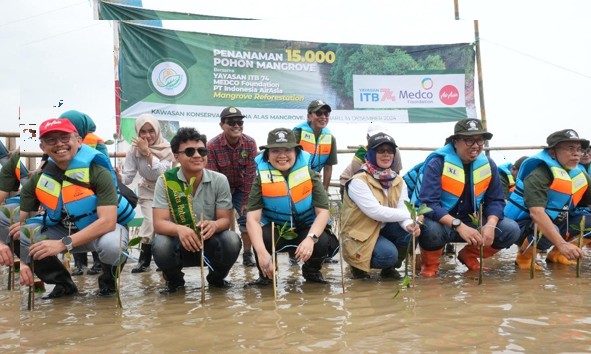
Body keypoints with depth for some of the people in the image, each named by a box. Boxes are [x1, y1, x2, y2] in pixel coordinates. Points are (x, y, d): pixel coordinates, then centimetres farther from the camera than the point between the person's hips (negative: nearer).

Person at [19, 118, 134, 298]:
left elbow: (107, 221, -31)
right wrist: (19, 262, -28)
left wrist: (64, 244, -38)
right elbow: (17, 221, -11)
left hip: (104, 228, -5)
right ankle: (64, 283, 6)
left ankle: (108, 280, -1)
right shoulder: (38, 178, -9)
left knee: (110, 245, -39)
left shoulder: (98, 173, -23)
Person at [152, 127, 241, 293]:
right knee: (161, 246, -33)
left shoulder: (219, 180, -6)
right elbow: (159, 223, -16)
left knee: (232, 241, -30)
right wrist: (179, 229, -40)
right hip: (180, 243, -1)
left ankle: (216, 278, 4)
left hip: (210, 242, 1)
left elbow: (226, 220, -8)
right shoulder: (165, 181, -10)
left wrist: (214, 225, -34)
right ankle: (174, 280, 3)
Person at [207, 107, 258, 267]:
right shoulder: (212, 145, -21)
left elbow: (250, 174, -13)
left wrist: (246, 200, -13)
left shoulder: (250, 143, -16)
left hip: (241, 189, 2)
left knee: (246, 217, -4)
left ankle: (247, 253, 9)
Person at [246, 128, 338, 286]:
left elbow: (323, 211, -17)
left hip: (306, 230, 1)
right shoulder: (262, 178, -14)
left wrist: (310, 239, -37)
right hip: (275, 231, 0)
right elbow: (252, 218, -23)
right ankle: (266, 274, 2)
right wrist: (262, 252, -40)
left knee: (322, 242, -31)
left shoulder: (309, 174, -12)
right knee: (260, 237, -33)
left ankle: (311, 271, 7)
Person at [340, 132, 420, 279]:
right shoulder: (359, 181, -19)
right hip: (360, 234, -6)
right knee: (388, 254, -31)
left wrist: (409, 224, -33)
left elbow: (403, 209, -10)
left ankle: (390, 267, 3)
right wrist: (411, 214, -26)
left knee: (410, 229, -21)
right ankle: (359, 265, 2)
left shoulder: (398, 180, 2)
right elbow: (375, 212, -29)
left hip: (383, 228, 6)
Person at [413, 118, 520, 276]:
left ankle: (469, 255, 12)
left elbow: (495, 200, 0)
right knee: (431, 230, -39)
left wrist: (490, 224, -22)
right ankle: (429, 264, -3)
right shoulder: (437, 163, -19)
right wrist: (459, 226, -39)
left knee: (511, 230, -13)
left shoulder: (488, 165, -2)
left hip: (470, 221, 5)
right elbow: (428, 204, -27)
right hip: (441, 222, -5)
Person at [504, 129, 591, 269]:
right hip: (523, 224, -7)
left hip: (554, 222, 7)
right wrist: (561, 243, -45)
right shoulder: (539, 175, -24)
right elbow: (536, 212, -36)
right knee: (547, 232, -36)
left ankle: (556, 254, 8)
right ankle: (524, 257, -7)